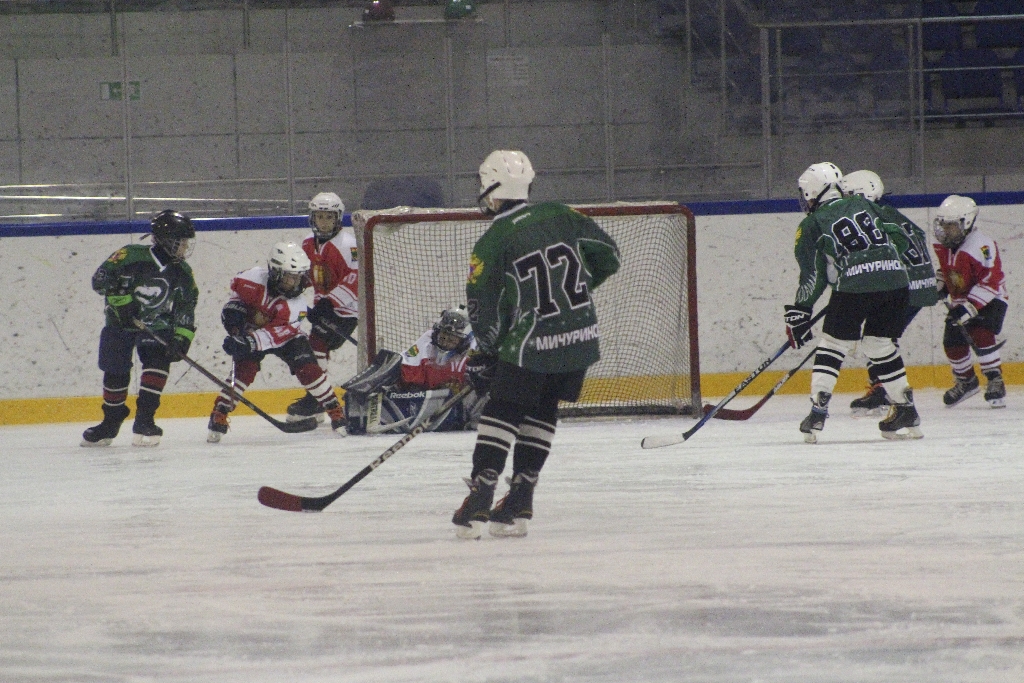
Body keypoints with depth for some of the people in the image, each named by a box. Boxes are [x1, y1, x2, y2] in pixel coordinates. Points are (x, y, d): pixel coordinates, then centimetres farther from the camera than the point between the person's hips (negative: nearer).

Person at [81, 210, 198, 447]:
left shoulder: (182, 273, -6)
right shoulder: (132, 256, -21)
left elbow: (186, 310, -2)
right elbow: (101, 278, -20)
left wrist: (182, 338, -14)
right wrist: (122, 300, -29)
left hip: (156, 324, 2)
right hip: (119, 323, -2)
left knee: (158, 359, -22)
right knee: (115, 372, 3)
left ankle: (144, 421, -19)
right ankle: (111, 423, 26)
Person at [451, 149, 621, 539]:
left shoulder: (492, 244, -8)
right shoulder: (561, 217, 5)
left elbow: (484, 311, -7)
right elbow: (608, 256, 14)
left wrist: (486, 354, 9)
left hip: (531, 344, -5)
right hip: (581, 339, 5)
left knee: (502, 410, 0)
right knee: (542, 412, 16)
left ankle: (479, 499, -11)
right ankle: (518, 505, 14)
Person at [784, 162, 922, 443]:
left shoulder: (812, 225, 9)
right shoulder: (863, 205, 21)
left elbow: (813, 277, 6)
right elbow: (900, 239, 22)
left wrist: (799, 313, 14)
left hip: (855, 285, -5)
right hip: (895, 281, 5)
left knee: (833, 345, 7)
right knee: (880, 345, 20)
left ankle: (817, 412, -3)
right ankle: (906, 412, 20)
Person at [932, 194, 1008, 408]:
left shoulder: (981, 246, -27)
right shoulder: (941, 245, -1)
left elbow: (991, 281, -31)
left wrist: (969, 307, -35)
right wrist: (939, 284, 4)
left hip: (990, 300, -8)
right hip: (960, 300, 8)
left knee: (981, 334, -27)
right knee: (952, 341, 2)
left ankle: (995, 380, -18)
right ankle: (966, 380, 26)